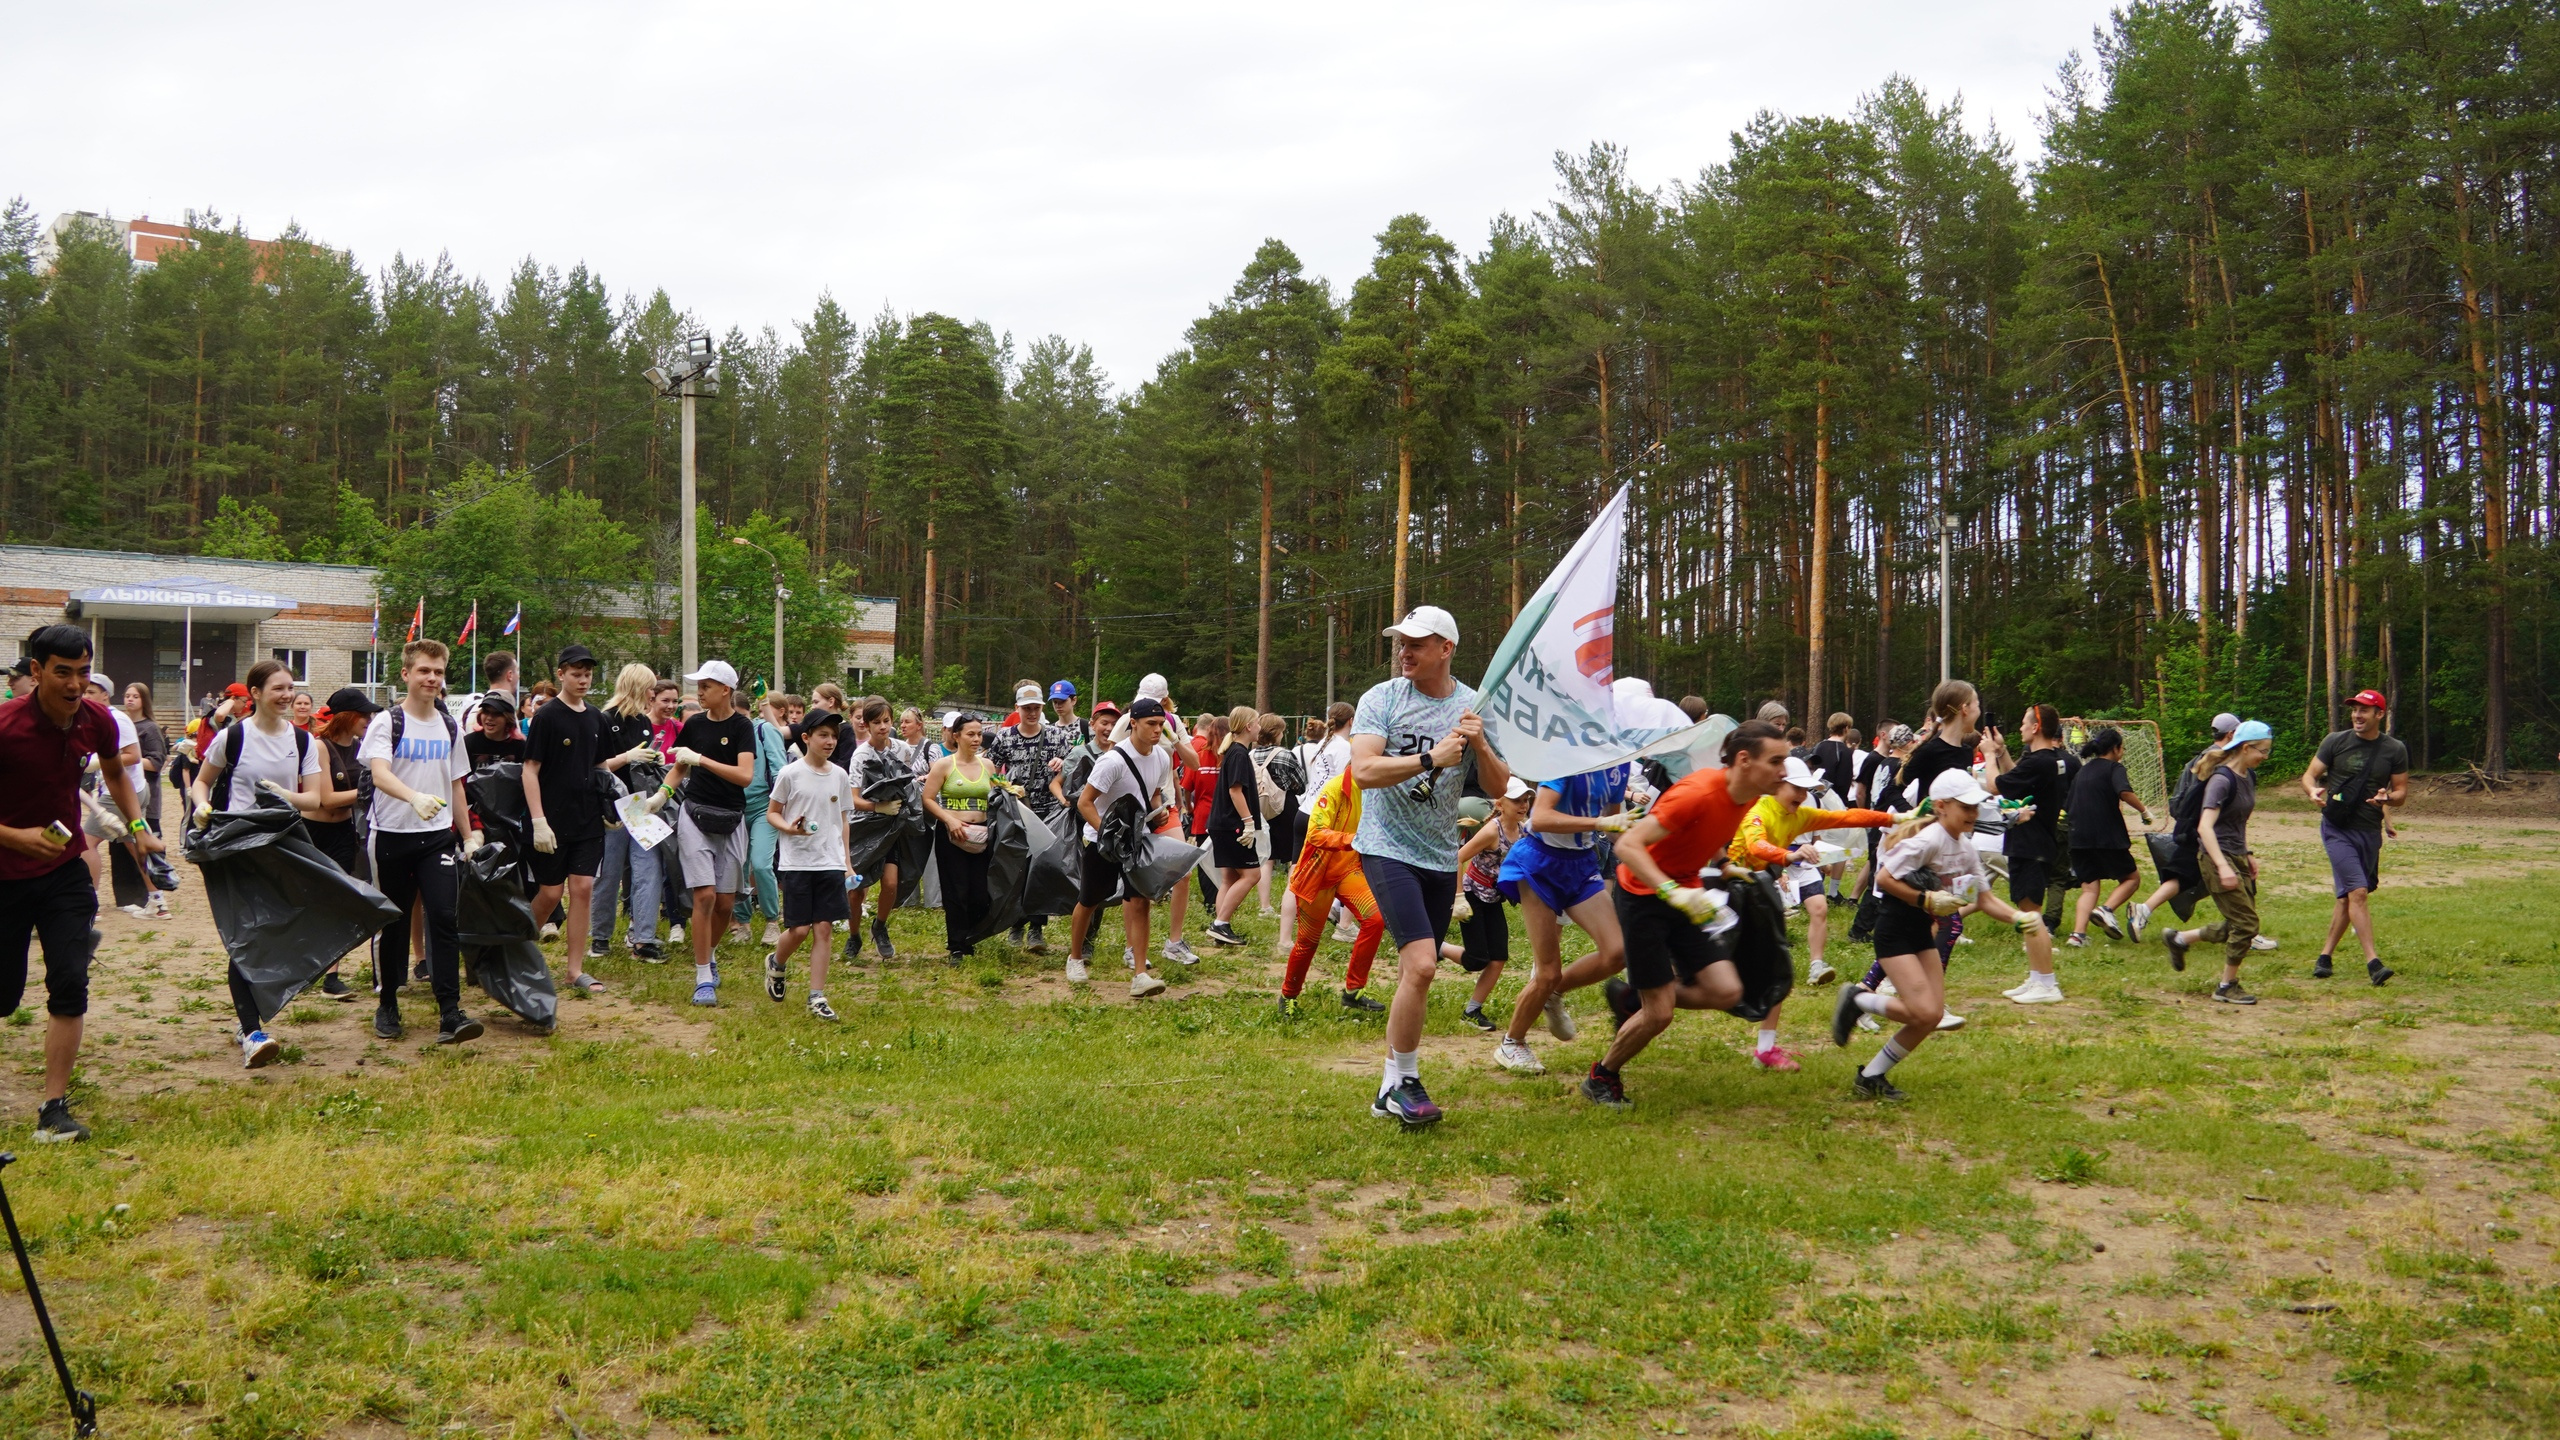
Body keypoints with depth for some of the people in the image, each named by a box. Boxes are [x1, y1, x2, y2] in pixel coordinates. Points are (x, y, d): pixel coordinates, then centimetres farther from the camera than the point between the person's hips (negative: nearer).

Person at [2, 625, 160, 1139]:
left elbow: (115, 773, 16)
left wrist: (139, 827, 4)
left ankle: (54, 1108, -2)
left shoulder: (95, 720, -7)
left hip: (65, 870, 3)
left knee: (69, 983, -8)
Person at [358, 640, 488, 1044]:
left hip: (438, 836, 3)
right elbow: (380, 773, -21)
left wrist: (468, 837, 15)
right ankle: (387, 1006, 22)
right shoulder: (386, 723, -4)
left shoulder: (450, 727, 11)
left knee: (445, 918, -10)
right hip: (392, 835, -3)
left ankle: (450, 1013, -13)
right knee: (393, 922, 6)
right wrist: (415, 797, -40)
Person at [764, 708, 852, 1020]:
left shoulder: (840, 776, 7)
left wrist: (846, 859, 12)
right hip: (796, 861, -3)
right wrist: (789, 828, -18)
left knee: (824, 929, -1)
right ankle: (776, 963, 30)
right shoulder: (790, 774, -4)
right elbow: (771, 813, 2)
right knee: (799, 929, -3)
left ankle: (817, 996, 5)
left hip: (830, 862, 3)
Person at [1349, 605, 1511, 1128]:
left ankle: (1394, 1089, 23)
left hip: (1441, 856, 5)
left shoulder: (1474, 707, 4)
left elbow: (1498, 787, 3)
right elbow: (1363, 770, -18)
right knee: (1420, 966, -19)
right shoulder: (1381, 698, -6)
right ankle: (1401, 1081, -3)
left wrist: (1480, 746, -16)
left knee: (1417, 973, 11)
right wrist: (1431, 758, -26)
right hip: (1388, 848, -5)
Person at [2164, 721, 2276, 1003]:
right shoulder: (2222, 779, -18)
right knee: (2245, 924, -7)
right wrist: (2222, 866, -33)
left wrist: (2248, 856, 19)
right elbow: (2205, 827, -26)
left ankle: (2179, 939, 27)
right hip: (2218, 858, -9)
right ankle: (2227, 987, 7)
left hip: (2238, 858, 9)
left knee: (2238, 926, 10)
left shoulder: (2249, 777, 9)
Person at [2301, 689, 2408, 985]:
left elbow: (2402, 793, 6)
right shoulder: (2336, 742, -2)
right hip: (2337, 829, -3)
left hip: (2370, 832, 3)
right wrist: (2313, 791, -21)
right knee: (2357, 892, -15)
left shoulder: (2395, 750, 2)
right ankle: (2373, 962, -18)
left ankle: (2325, 956, 24)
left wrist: (2387, 798, -18)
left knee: (2348, 897, 11)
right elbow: (2309, 775, 3)